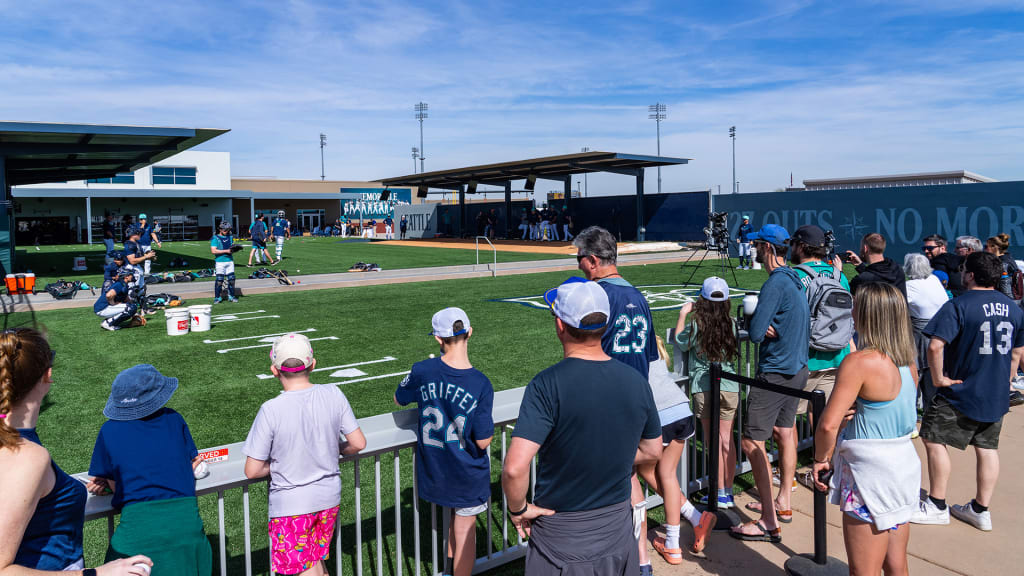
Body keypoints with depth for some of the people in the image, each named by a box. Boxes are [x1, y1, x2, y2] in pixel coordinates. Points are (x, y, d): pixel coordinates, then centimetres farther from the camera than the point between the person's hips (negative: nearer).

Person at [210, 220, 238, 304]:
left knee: (231, 279, 1)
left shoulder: (230, 237, 16)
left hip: (230, 261, 5)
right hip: (220, 262, -5)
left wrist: (233, 250, -2)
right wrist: (226, 251, -15)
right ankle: (217, 298, 3)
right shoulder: (215, 238, -1)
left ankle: (231, 296, 12)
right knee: (219, 280, -6)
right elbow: (213, 251, -11)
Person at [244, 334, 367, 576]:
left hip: (291, 504, -4)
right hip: (329, 496, 4)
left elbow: (252, 471, -16)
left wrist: (279, 464, 3)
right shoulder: (333, 395, -12)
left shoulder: (271, 410, -21)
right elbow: (358, 443, -5)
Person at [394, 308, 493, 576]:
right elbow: (483, 441, -19)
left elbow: (399, 399, 4)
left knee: (455, 516, 29)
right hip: (467, 474, -3)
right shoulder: (481, 384, -24)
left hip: (434, 470, 3)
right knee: (465, 530, 15)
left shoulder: (423, 371, -17)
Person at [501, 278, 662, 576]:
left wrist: (518, 509, -12)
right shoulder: (636, 381, -7)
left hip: (560, 543, -4)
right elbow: (652, 452, 7)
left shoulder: (548, 384, -23)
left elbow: (514, 469, -30)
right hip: (618, 535, 4)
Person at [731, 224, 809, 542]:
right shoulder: (795, 280, 11)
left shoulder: (775, 284, -20)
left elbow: (755, 333, -24)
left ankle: (769, 523, -4)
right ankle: (783, 503, 32)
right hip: (797, 368, 10)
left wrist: (755, 323, -1)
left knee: (752, 441, -7)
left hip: (775, 372, -10)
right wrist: (771, 328, -3)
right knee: (784, 432, 19)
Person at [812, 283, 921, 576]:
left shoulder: (859, 362, -22)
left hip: (871, 473, -8)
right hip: (905, 465, 8)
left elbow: (828, 424, -24)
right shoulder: (908, 363, 4)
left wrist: (821, 458, -9)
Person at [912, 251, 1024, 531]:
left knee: (934, 440, 2)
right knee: (988, 448, 14)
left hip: (961, 393, -7)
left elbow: (935, 345, -27)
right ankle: (981, 510, 24)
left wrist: (938, 377, -15)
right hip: (996, 397, 7)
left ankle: (937, 506, 9)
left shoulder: (959, 305, -16)